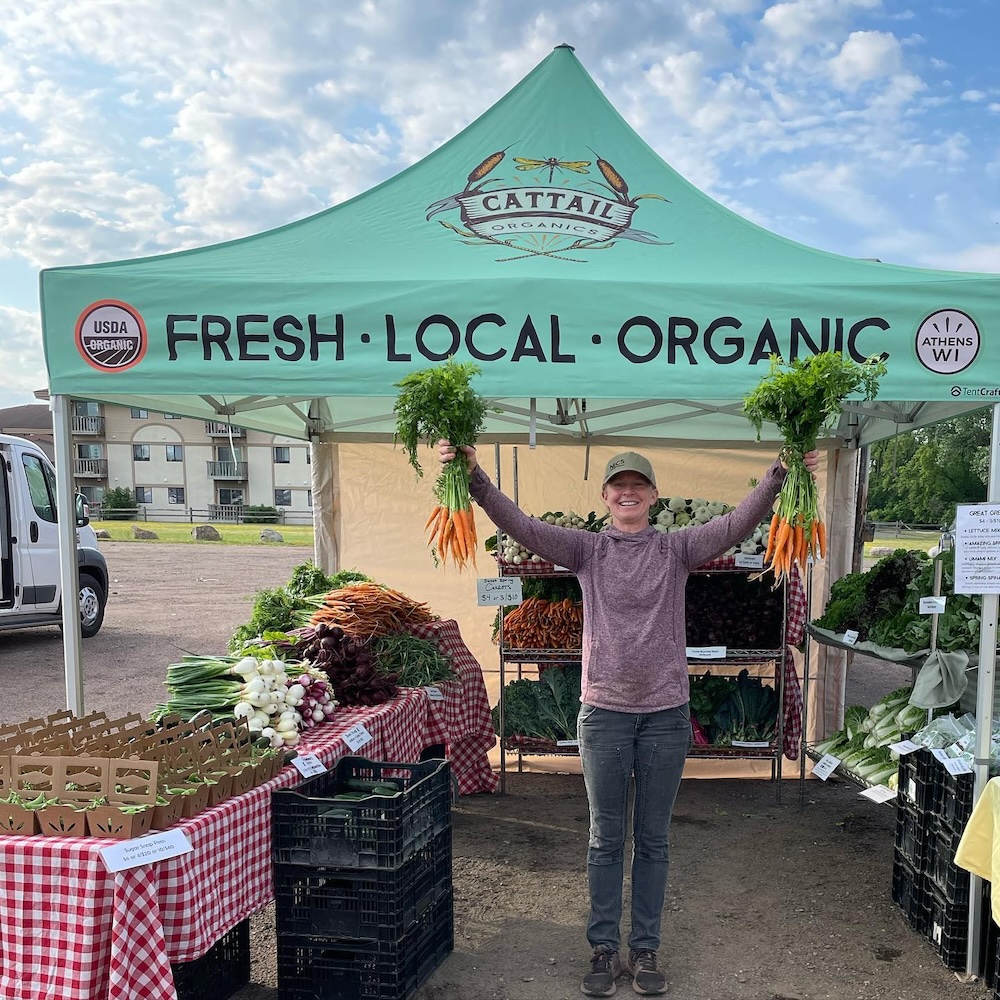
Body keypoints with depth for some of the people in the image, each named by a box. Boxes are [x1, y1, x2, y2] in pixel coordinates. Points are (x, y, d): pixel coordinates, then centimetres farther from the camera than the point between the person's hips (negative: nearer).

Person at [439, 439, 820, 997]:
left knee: (653, 840, 13)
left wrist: (779, 475, -30)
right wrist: (474, 476, -26)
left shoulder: (677, 549, 0)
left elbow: (740, 523, -13)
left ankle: (646, 950, 27)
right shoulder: (587, 549, 0)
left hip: (666, 714, 0)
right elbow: (521, 525, -12)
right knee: (606, 840, 11)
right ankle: (605, 949, 25)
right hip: (604, 712, 0)